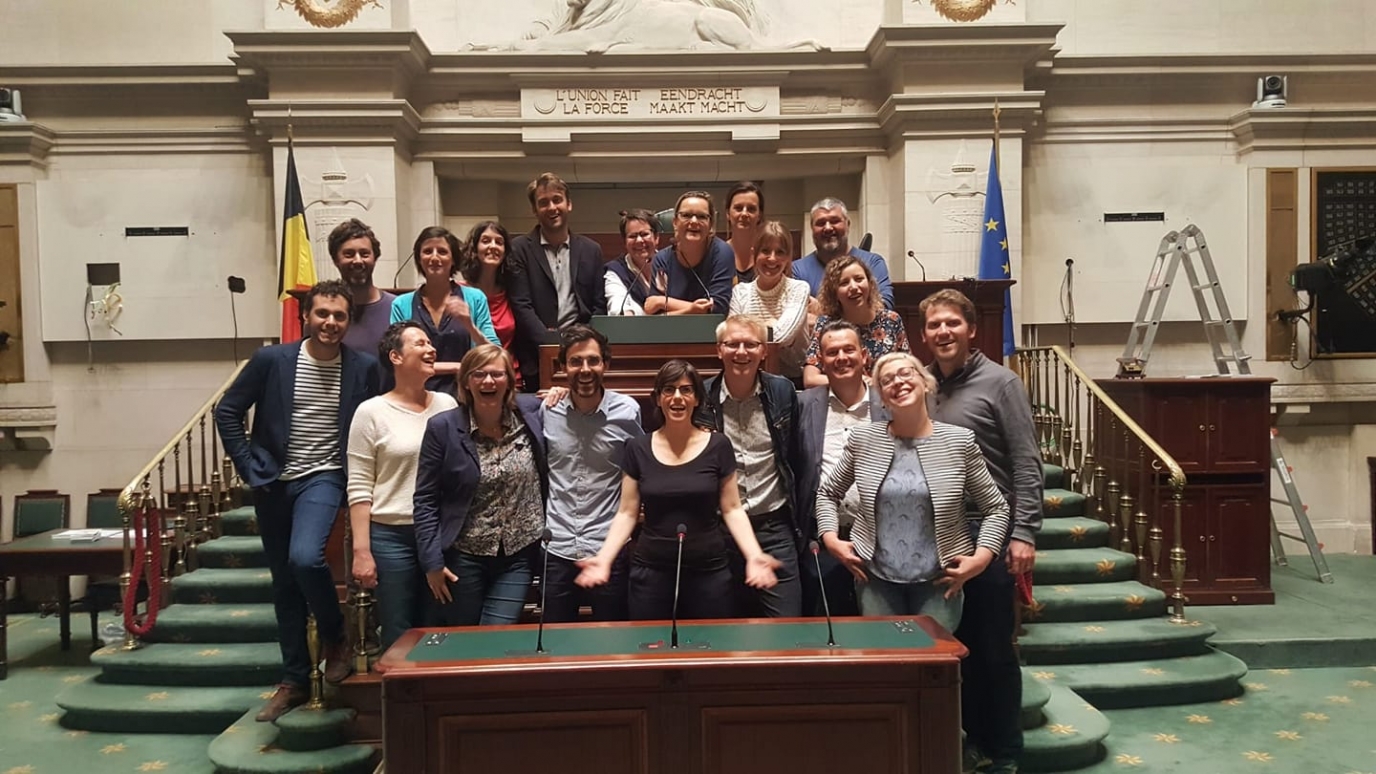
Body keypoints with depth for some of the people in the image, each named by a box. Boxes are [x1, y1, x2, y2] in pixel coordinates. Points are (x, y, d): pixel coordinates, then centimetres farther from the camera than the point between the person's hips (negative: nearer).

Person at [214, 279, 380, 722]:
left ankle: (336, 637, 2)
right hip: (274, 484, 2)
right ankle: (294, 681, 24)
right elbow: (227, 413, 2)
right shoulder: (271, 360, -4)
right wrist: (250, 469, -2)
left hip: (324, 478, -2)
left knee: (304, 558, -27)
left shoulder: (363, 368, -4)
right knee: (284, 585, 10)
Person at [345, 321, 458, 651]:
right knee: (399, 639, 5)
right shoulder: (372, 412, -4)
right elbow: (359, 489, -5)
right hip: (392, 537, -3)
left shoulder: (447, 404, 6)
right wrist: (362, 550, -9)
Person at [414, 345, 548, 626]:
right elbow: (426, 500, -5)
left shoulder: (531, 412, -4)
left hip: (519, 555, 1)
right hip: (463, 556, -1)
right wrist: (432, 561, -8)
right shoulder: (443, 427, -9)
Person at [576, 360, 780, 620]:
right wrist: (604, 558, -9)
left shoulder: (718, 446, -1)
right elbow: (627, 513, 4)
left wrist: (754, 556, -13)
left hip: (709, 572, -1)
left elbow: (732, 509, 1)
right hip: (650, 572, 1)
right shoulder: (638, 449, 1)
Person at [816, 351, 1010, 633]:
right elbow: (827, 493, 11)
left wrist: (982, 556, -10)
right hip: (876, 576, 2)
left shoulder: (960, 441, -6)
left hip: (938, 578, -1)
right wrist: (830, 538, -3)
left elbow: (996, 508, 2)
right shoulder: (862, 439, -2)